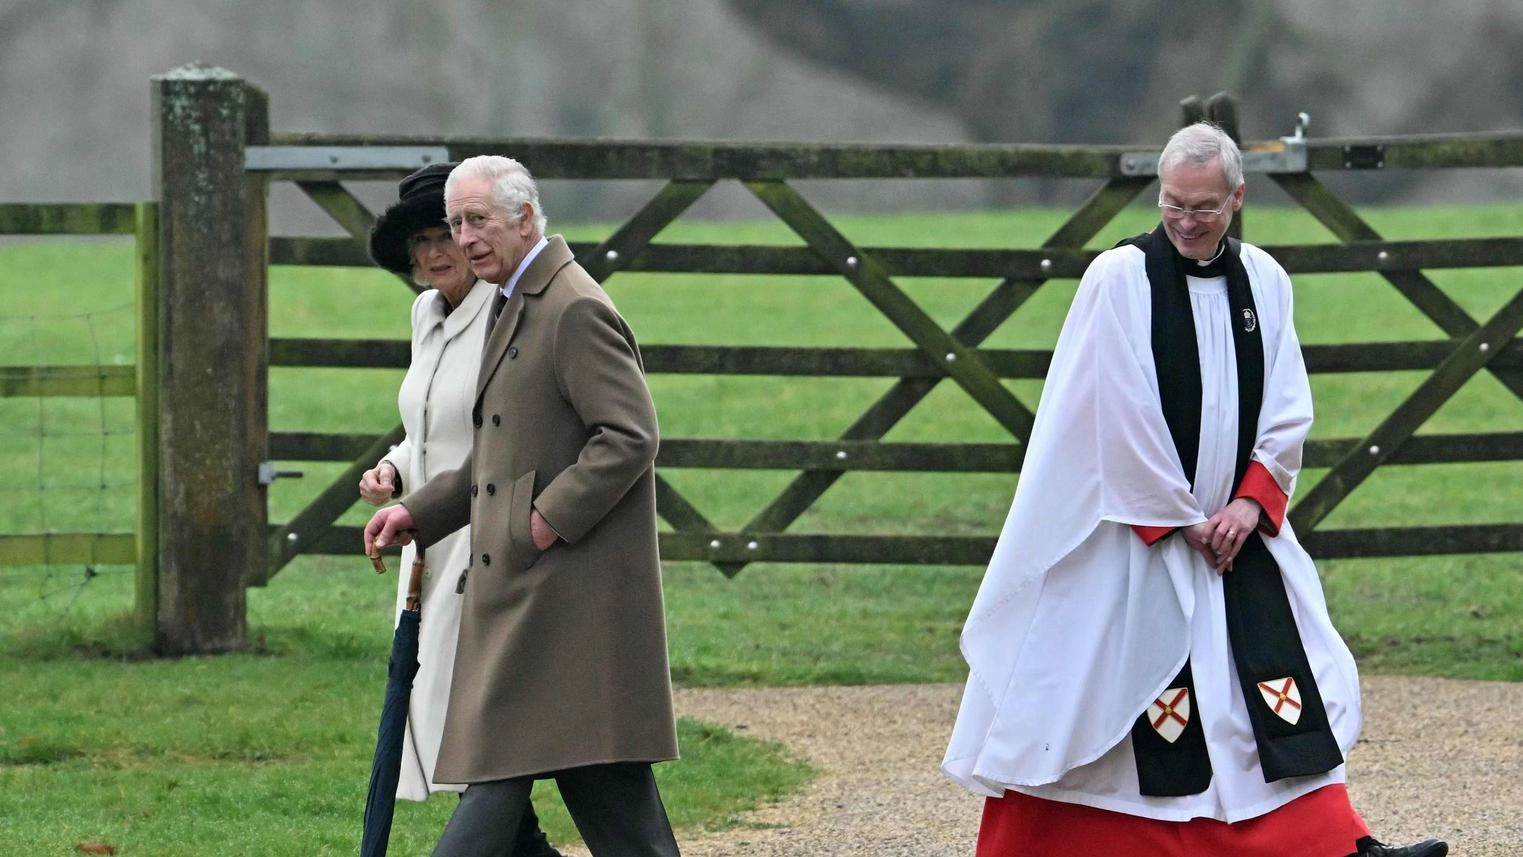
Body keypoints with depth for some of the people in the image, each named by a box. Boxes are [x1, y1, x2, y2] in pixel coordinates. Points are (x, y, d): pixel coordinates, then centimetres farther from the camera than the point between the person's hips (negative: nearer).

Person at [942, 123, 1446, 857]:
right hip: (1135, 539, -4)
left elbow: (1287, 411, 6)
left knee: (1291, 685, -1)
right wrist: (1180, 519, -11)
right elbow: (1124, 419, -12)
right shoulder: (1119, 279, -9)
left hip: (1238, 528, 4)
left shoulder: (1264, 281, 5)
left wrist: (1250, 502, -7)